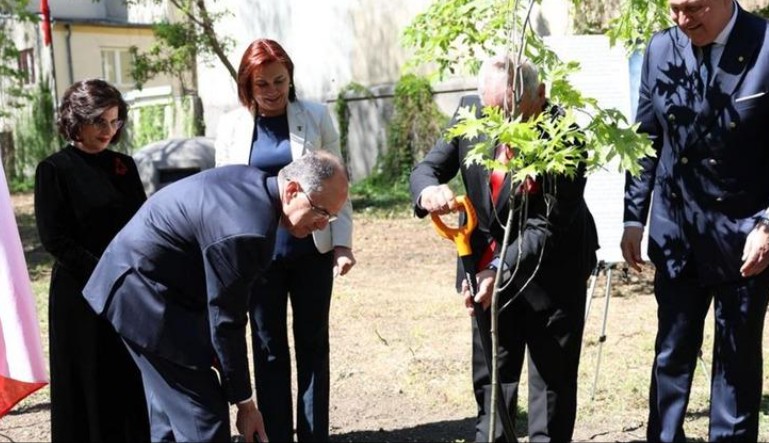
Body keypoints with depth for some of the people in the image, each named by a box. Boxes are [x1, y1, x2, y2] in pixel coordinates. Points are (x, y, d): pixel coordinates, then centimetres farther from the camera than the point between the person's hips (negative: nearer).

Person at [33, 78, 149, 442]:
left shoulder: (123, 165, 10)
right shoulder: (54, 170, -4)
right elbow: (55, 239, -10)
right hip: (82, 294, -4)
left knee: (136, 381, 7)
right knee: (90, 385, 4)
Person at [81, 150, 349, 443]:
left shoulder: (252, 182, -1)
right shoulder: (246, 231, -30)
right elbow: (225, 321, -22)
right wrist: (244, 403, -10)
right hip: (146, 295, -11)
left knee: (172, 409, 20)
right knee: (204, 418, -8)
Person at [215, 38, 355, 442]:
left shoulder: (316, 117, -1)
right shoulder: (231, 126, 3)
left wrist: (342, 242, -7)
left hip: (312, 249, -1)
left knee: (312, 344, 9)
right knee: (269, 348, 9)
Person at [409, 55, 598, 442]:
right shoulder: (470, 111, -11)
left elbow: (547, 225, -23)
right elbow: (427, 167, -4)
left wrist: (501, 269, -34)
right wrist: (428, 191, -28)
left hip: (552, 270, -4)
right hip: (488, 265, 4)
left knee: (553, 378, 9)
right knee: (491, 378, 16)